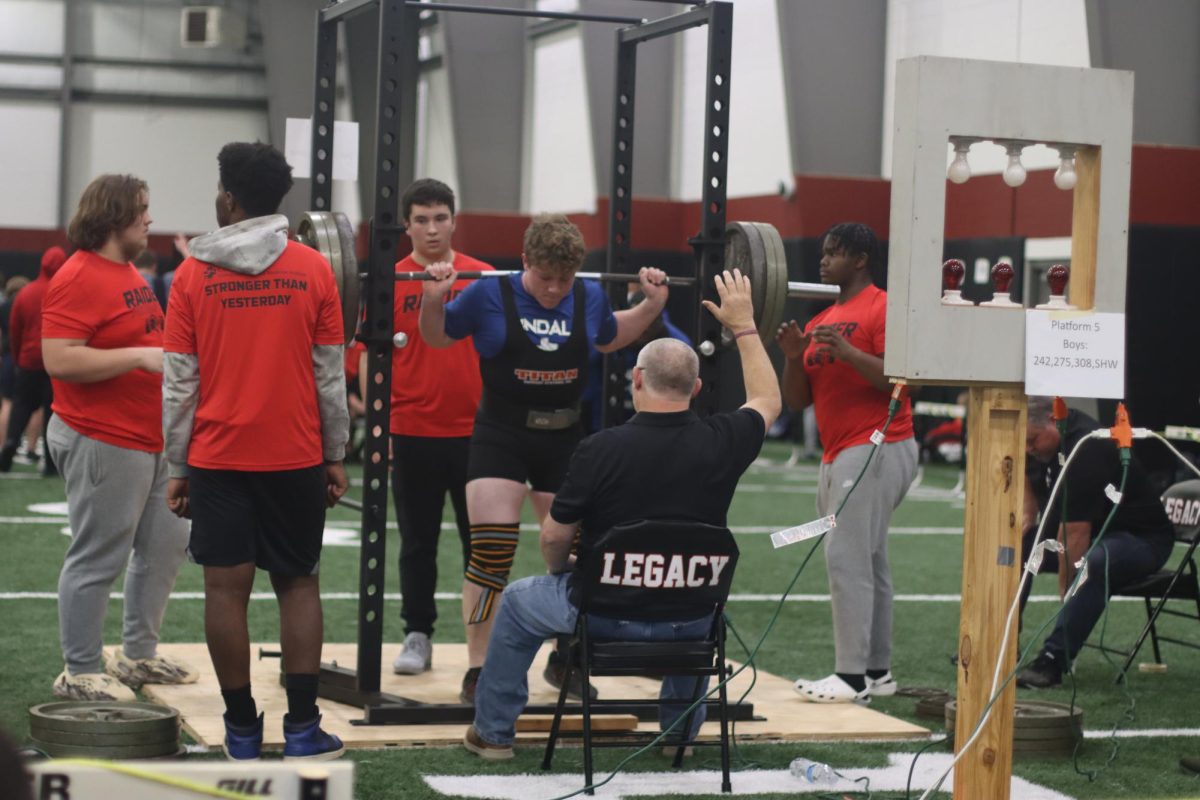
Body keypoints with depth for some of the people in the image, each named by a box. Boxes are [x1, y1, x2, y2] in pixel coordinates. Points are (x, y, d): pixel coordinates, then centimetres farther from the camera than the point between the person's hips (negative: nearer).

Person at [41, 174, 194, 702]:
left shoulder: (127, 273, 14)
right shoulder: (78, 279, -16)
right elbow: (59, 360, -24)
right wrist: (141, 356, -25)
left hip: (152, 441, 10)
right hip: (104, 443, -10)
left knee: (166, 548, 15)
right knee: (98, 560, -2)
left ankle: (138, 656, 27)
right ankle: (80, 673, 8)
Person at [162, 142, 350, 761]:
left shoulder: (193, 274, -2)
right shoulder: (312, 270, -1)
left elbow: (179, 381, -1)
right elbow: (331, 373, 1)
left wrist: (177, 467, 5)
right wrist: (336, 455, 9)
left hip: (217, 455, -1)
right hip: (296, 455, 1)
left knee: (226, 588, 4)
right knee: (298, 583, 9)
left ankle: (242, 729, 7)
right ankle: (302, 726, 4)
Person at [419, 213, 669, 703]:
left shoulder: (589, 298, 2)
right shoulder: (488, 295, -9)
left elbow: (609, 338, 23)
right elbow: (437, 336, 4)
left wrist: (653, 303, 12)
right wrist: (433, 299, -15)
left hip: (565, 440, 4)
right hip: (501, 437, -4)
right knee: (491, 552, -12)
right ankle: (477, 671, -1)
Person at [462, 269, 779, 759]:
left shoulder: (601, 450, -18)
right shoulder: (720, 444, -10)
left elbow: (554, 538, -9)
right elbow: (767, 402, 13)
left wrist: (560, 569, 14)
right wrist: (743, 326, 21)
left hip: (606, 613, -3)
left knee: (518, 601, 25)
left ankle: (493, 732, 31)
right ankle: (680, 731, 42)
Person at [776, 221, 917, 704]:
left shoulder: (881, 309, -7)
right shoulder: (819, 323, 17)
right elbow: (798, 400, 14)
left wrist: (847, 351, -25)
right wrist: (794, 355, -3)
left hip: (876, 448, -9)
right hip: (838, 454, 9)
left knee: (847, 557, -14)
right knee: (867, 561, 11)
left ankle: (853, 676, -14)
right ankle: (877, 671, 15)